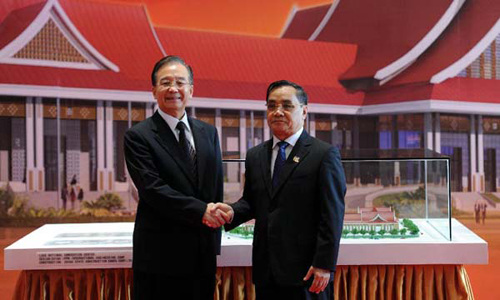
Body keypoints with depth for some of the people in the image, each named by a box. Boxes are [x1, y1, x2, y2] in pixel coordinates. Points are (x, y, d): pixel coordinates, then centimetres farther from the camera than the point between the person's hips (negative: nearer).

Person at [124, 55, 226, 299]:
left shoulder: (208, 133, 12)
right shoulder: (138, 136, -6)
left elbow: (216, 187, 14)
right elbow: (152, 189, -15)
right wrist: (201, 211, -19)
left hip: (203, 255, 5)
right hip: (160, 256, -5)